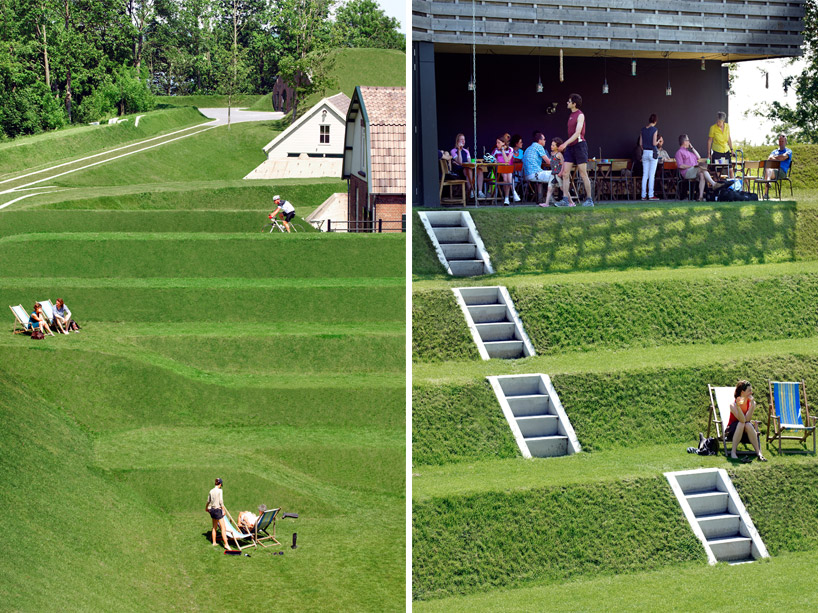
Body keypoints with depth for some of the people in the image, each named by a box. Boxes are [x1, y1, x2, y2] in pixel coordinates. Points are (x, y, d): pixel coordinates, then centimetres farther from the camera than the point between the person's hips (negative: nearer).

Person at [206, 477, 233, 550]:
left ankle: (214, 542, 26)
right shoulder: (219, 490, -12)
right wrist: (223, 510, -8)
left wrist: (206, 508, 41)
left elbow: (208, 501, 23)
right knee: (223, 528, -8)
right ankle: (226, 544, -12)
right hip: (218, 510, -7)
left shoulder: (211, 491, 8)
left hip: (212, 509, 7)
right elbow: (221, 501, -15)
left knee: (214, 527, 19)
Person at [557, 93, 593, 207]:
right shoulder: (571, 116, 17)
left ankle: (589, 199, 1)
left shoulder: (580, 115, -8)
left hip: (579, 145, -8)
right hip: (570, 147, 8)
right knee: (565, 173, -1)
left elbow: (577, 133, -17)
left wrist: (565, 144, -24)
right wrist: (566, 146, 20)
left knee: (583, 174, -5)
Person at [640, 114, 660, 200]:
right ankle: (651, 195, -4)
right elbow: (654, 143, -15)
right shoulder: (654, 130, -10)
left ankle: (643, 195, 5)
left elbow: (640, 143, 7)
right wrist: (658, 141, 5)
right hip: (653, 153, -5)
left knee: (645, 175, 6)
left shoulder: (643, 130, 6)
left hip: (645, 153, 5)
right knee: (652, 175, -3)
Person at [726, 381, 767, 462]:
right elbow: (742, 420, -31)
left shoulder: (751, 403, -9)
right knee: (741, 424, -33)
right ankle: (733, 452, -29)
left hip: (746, 433, 2)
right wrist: (738, 406, -44)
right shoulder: (733, 405, -18)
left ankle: (758, 452, -30)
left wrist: (752, 405, -33)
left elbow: (747, 419, -24)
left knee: (748, 425, -31)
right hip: (733, 431, -2)